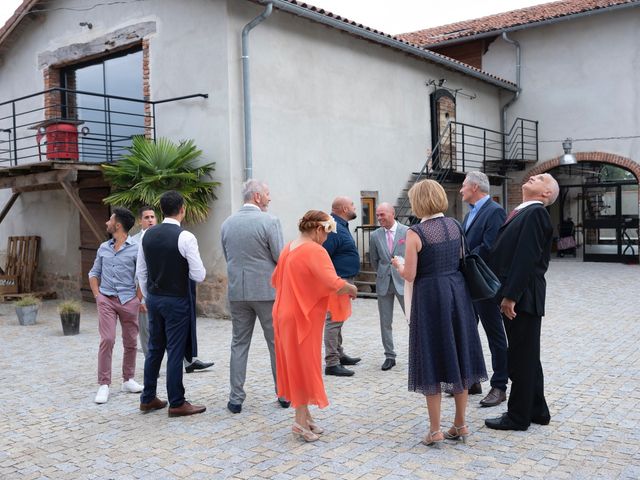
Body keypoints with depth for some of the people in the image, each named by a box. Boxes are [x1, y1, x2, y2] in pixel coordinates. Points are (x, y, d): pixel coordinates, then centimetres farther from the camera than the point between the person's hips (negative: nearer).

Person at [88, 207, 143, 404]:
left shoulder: (135, 249, -3)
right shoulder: (103, 248, 10)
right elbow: (94, 273, 17)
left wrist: (137, 299, -6)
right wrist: (97, 295, 5)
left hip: (128, 300, -2)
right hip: (106, 300, 2)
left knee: (130, 342, 7)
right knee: (107, 340, -9)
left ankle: (128, 380, 22)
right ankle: (104, 385, -3)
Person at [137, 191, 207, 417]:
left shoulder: (147, 235, 4)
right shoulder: (185, 237, -16)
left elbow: (141, 272, 10)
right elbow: (199, 275, -16)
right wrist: (198, 268, 6)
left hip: (154, 299, 7)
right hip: (177, 301, -6)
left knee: (154, 349, 16)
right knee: (175, 352, 1)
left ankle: (148, 399, 26)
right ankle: (177, 404, 11)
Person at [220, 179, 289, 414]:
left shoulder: (227, 223, 4)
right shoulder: (270, 221, -12)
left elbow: (227, 257, 12)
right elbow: (280, 258, -11)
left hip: (237, 291, 4)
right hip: (267, 290, -4)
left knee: (239, 344, 10)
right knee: (277, 343, 9)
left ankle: (236, 399, 12)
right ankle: (284, 394, 18)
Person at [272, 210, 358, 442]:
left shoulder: (288, 249, 9)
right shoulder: (315, 251, -17)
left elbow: (275, 279, 22)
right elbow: (333, 283, -27)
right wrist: (351, 289, -9)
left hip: (285, 315, 8)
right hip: (304, 317, -8)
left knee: (294, 364, 13)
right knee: (305, 365, 0)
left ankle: (304, 415, 23)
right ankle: (301, 421, 6)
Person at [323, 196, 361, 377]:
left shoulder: (341, 226, 14)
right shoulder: (334, 229, -20)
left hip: (344, 281, 11)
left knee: (337, 320, 19)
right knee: (334, 321, -7)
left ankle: (339, 354, 30)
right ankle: (332, 363, -4)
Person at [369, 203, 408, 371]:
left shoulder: (407, 232, -6)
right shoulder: (375, 236, 2)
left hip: (403, 281, -3)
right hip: (383, 283, 3)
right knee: (385, 322, 6)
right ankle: (389, 356, 17)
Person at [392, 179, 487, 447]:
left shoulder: (416, 233, -14)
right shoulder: (454, 225, 4)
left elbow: (410, 275, -13)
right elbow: (460, 260, 13)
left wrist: (398, 264, 8)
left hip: (430, 295, -5)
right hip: (457, 291, 6)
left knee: (433, 359, 4)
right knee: (458, 356, 13)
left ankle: (435, 431, 11)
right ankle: (460, 425, 23)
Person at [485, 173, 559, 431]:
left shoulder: (535, 213, -13)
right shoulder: (522, 212, 15)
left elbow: (526, 258, -20)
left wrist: (511, 296, -22)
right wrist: (505, 294, 15)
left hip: (522, 297, -9)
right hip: (514, 295, 9)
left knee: (522, 358, 2)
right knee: (527, 357, 17)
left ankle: (518, 417, 13)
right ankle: (536, 410, 29)